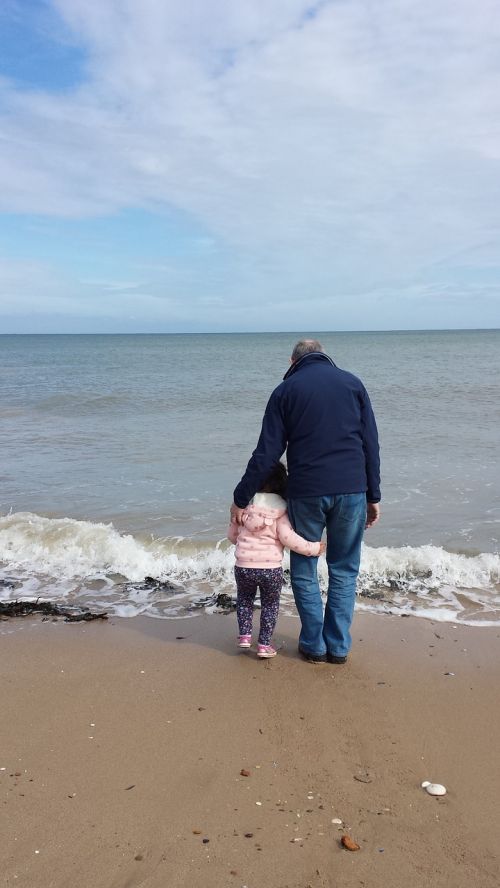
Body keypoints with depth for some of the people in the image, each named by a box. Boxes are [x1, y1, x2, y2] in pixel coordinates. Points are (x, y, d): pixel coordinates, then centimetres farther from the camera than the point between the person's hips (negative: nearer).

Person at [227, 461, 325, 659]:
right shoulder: (281, 508, -7)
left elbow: (232, 534, 9)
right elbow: (287, 537, -15)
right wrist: (313, 548, -6)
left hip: (244, 566, 2)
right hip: (271, 568, -2)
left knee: (244, 598, 27)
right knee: (270, 604, 17)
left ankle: (244, 635, 22)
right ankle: (264, 645, 19)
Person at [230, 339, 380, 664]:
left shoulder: (286, 390, 5)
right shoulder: (352, 383, 10)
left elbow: (266, 453, 0)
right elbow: (371, 444, 6)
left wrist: (241, 498, 5)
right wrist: (373, 496, 11)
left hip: (306, 492, -1)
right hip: (351, 491, 2)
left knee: (304, 570, 14)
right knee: (344, 570, 14)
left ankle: (314, 644, 18)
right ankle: (338, 646, 17)